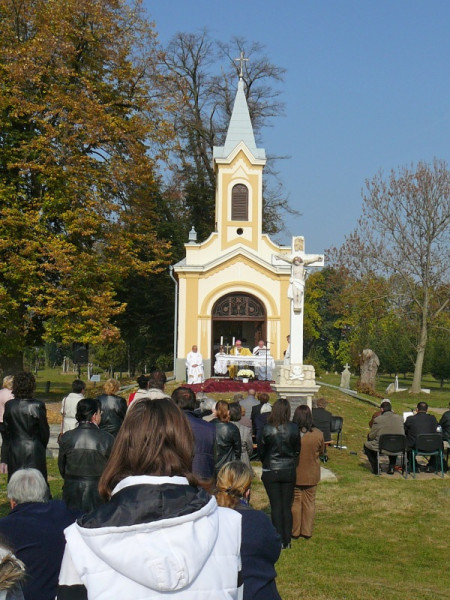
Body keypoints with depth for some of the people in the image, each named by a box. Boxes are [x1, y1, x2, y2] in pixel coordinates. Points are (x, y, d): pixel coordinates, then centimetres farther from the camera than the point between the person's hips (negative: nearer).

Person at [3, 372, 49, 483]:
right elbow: (44, 430, -5)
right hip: (35, 451, -3)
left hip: (15, 451, 3)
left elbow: (6, 429, 4)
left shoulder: (9, 405, -5)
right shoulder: (38, 406, -14)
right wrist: (43, 446, 11)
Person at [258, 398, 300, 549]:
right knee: (287, 506, 10)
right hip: (289, 471, 2)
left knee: (276, 506, 5)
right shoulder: (294, 429, -10)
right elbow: (297, 450, 1)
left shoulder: (267, 429, -14)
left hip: (271, 472, -2)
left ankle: (279, 541, 6)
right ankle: (287, 541, 13)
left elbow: (260, 450, -2)